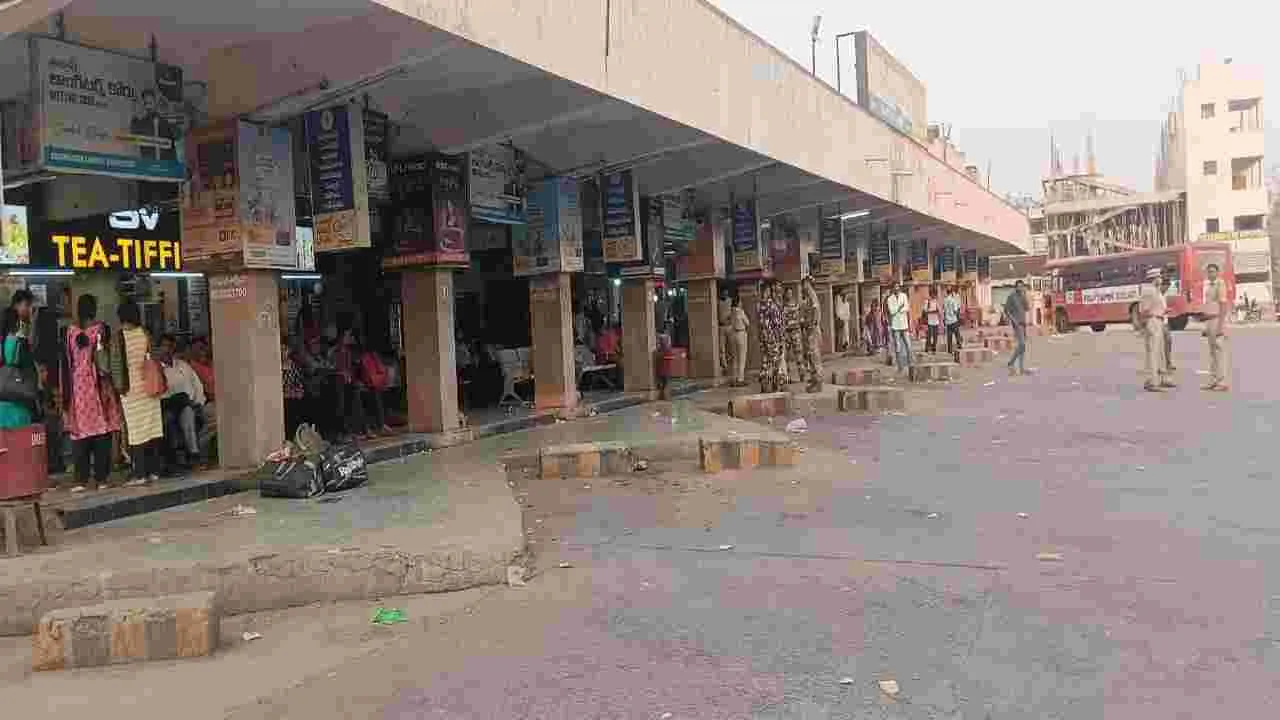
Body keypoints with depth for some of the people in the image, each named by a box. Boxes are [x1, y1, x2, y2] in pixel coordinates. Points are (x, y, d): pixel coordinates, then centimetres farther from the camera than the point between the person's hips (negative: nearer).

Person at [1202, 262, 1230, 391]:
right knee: (1212, 352, 11)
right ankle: (1213, 381, 16)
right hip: (1209, 320, 9)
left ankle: (1223, 382, -8)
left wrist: (1220, 326, -21)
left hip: (1217, 319, -9)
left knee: (1220, 351, -9)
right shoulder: (1207, 285, 16)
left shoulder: (1220, 284, -10)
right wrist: (1206, 326, 19)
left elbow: (1223, 306, -16)